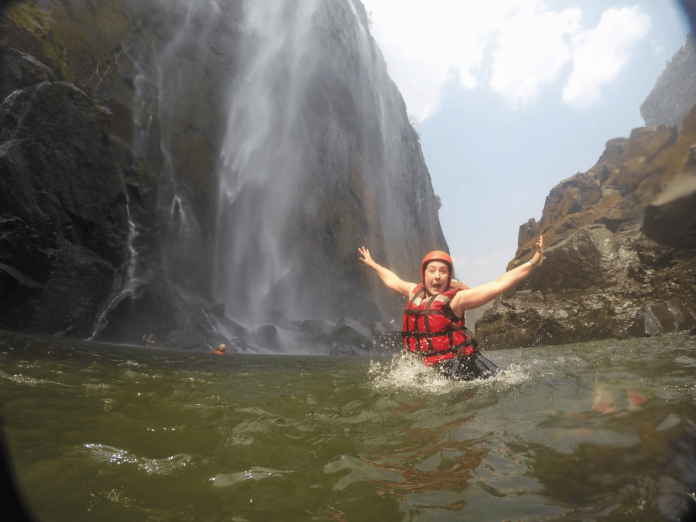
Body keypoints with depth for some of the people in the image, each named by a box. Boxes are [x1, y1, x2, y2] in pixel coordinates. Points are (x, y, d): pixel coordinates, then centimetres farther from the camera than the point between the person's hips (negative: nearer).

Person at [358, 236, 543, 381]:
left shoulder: (456, 298, -7)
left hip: (459, 366, -5)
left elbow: (498, 284, -12)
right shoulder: (415, 292, 9)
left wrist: (533, 263, -17)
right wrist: (372, 264, 42)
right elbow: (392, 280, 29)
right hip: (426, 369, 5)